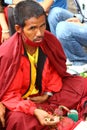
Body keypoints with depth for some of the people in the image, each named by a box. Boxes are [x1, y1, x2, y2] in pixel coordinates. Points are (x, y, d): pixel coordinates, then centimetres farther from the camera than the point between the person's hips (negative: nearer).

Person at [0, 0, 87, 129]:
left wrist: (49, 93, -10)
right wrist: (34, 111, -35)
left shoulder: (50, 40, -14)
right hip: (21, 100, -5)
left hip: (46, 93, 5)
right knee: (18, 119, -37)